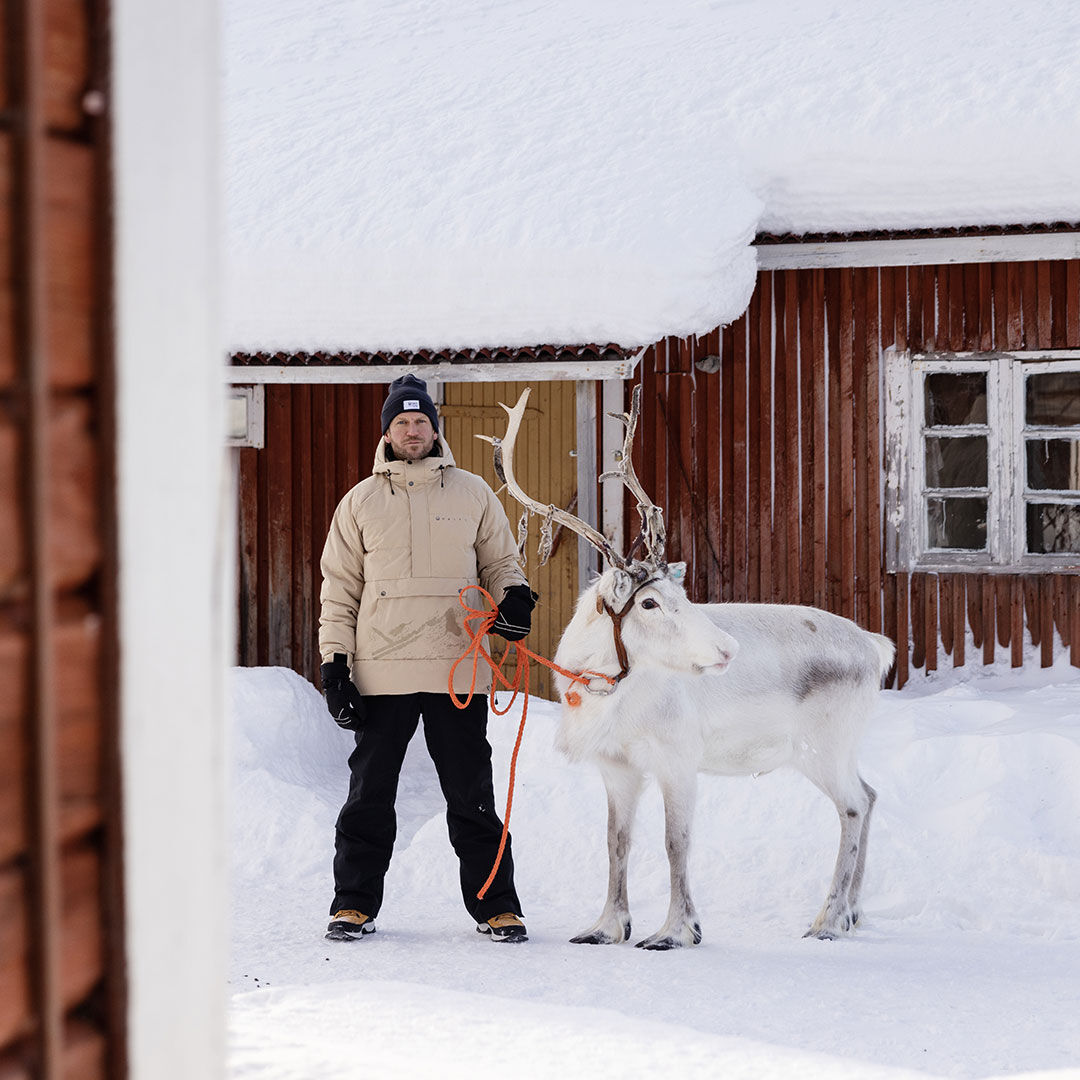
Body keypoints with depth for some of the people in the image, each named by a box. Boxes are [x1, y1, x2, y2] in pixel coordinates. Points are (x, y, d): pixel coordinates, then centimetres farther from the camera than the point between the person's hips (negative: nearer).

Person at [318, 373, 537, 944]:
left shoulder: (472, 494, 9)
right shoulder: (361, 501, 9)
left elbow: (501, 562, 17)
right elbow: (339, 588, 10)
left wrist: (513, 596, -6)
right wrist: (335, 662, 2)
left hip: (458, 667, 0)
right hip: (382, 671, 0)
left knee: (471, 794, 2)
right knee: (369, 792, 4)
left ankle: (495, 905, 9)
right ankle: (354, 903, 14)